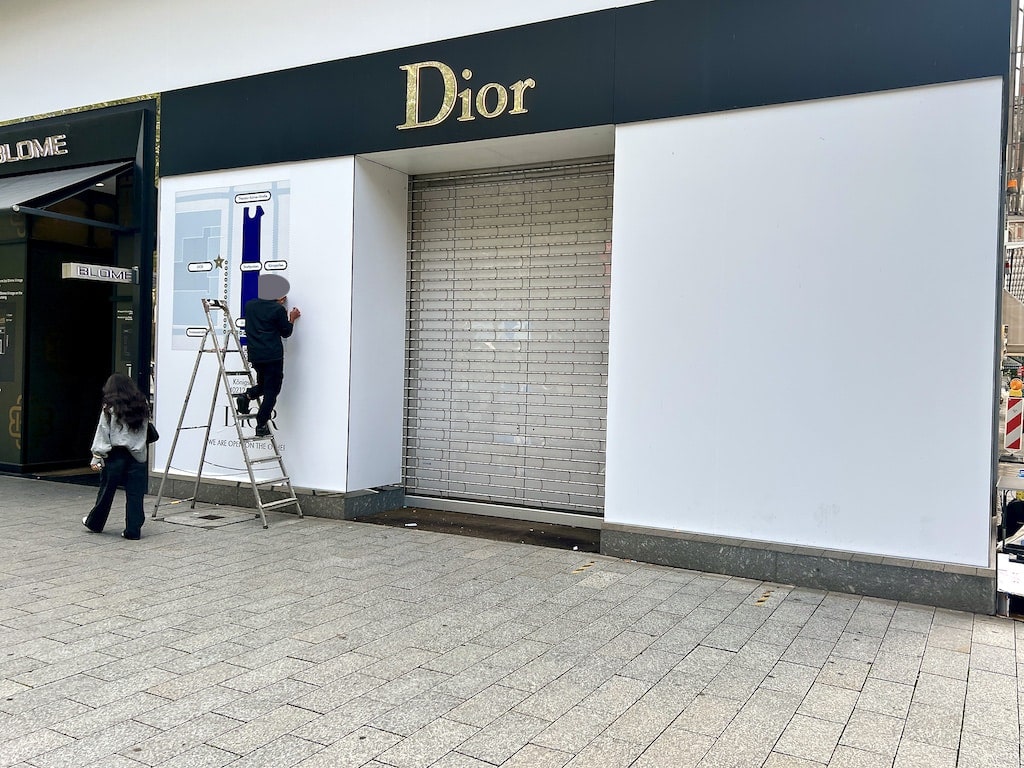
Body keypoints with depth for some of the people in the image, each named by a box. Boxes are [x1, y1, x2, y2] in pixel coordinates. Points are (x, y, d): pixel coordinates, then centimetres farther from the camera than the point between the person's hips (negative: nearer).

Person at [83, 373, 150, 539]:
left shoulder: (110, 409, -4)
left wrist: (96, 458, -2)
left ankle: (94, 523, 32)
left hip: (115, 455, -2)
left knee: (107, 491, 13)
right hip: (138, 456, 2)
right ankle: (133, 530, 4)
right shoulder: (143, 406, 5)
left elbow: (102, 434, -4)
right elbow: (145, 429, 5)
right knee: (135, 494, 3)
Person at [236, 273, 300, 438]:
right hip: (273, 356, -6)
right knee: (272, 390, 2)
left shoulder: (249, 305, 8)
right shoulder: (278, 310, -9)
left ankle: (246, 396, -3)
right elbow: (286, 332, 0)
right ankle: (261, 426, -1)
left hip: (254, 355, 6)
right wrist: (292, 319, 16)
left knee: (263, 385, 25)